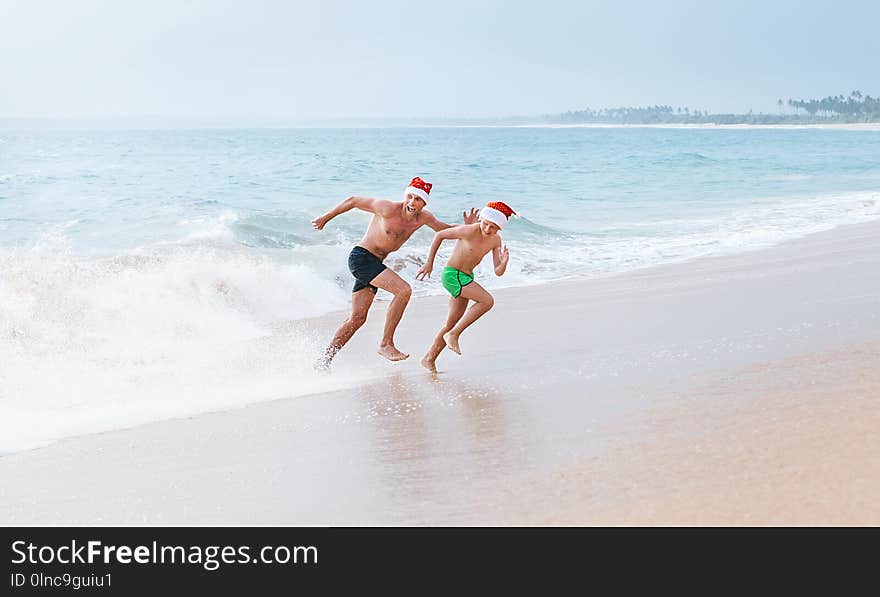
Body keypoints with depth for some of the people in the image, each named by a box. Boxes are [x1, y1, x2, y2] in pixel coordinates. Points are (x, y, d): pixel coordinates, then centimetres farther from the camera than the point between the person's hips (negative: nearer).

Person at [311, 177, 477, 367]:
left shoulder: (423, 218, 0)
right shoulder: (389, 209, -19)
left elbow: (444, 229, 18)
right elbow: (353, 201, -9)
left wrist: (466, 228, -2)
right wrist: (326, 218, 1)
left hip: (374, 265, 8)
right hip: (360, 257, -8)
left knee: (357, 319, 9)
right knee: (404, 290, -23)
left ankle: (324, 359, 18)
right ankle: (385, 343, -17)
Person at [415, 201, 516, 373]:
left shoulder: (496, 240, -1)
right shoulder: (469, 231, -21)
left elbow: (498, 272, -1)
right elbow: (439, 235, -9)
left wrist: (504, 262, -24)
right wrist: (429, 263, -6)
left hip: (466, 278, 7)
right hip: (451, 274, -7)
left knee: (452, 323, 9)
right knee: (487, 301, -21)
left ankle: (429, 359, 21)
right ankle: (453, 334, -12)